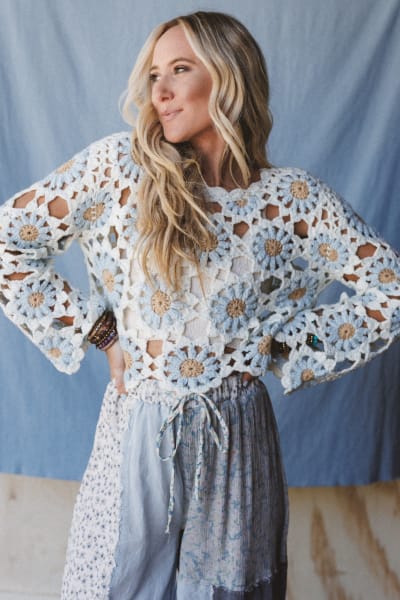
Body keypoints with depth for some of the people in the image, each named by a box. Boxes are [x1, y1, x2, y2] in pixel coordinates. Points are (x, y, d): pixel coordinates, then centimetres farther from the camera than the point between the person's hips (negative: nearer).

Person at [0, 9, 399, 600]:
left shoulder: (292, 197, -6)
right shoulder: (122, 166, -8)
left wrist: (289, 347, -4)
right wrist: (98, 331, -5)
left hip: (235, 437, 0)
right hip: (138, 433, 0)